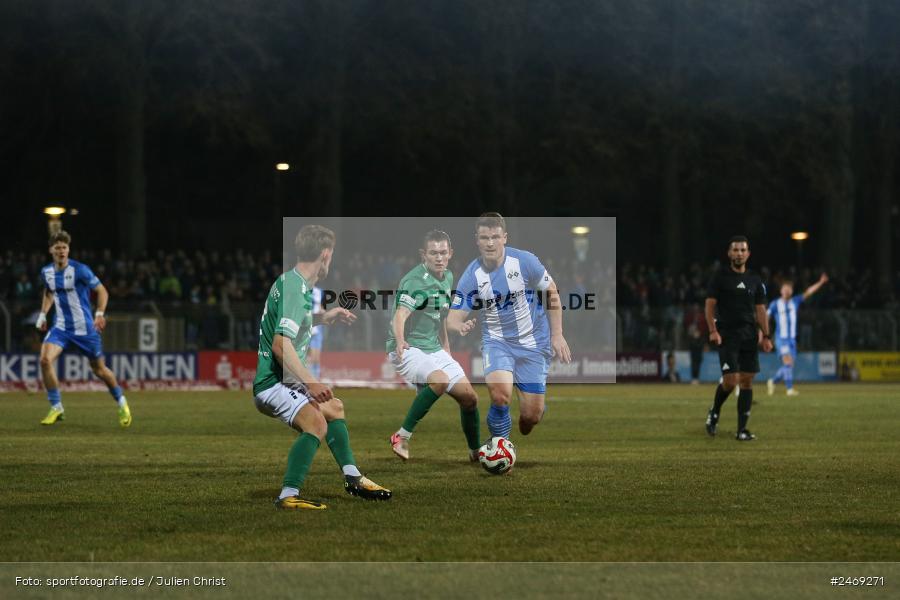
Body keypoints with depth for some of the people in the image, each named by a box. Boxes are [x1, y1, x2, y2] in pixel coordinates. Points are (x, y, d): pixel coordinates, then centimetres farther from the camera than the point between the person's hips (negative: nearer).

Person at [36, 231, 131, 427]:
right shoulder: (46, 272, 1)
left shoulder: (80, 270, -15)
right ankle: (56, 408, -9)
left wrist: (100, 314, -22)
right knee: (45, 359, -20)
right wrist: (43, 314, 12)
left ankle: (121, 403, 34)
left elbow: (102, 291, -9)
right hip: (60, 327, 4)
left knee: (99, 369, 7)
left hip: (84, 328, -4)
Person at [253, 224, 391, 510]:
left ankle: (353, 478, 33)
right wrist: (310, 382, -34)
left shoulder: (291, 282, 11)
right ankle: (289, 495, -33)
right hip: (272, 382, -11)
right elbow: (281, 345, -30)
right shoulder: (294, 289, -21)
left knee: (334, 408, 26)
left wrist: (324, 317, 35)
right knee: (316, 422, -30)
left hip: (285, 379, 11)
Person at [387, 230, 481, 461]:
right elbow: (400, 315, -35)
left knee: (469, 398, 6)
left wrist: (446, 346, 25)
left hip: (434, 349, 8)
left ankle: (476, 452, 28)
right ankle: (402, 437, -25)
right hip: (408, 350, -8)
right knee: (440, 380, -35)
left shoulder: (447, 277, 8)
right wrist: (400, 342, -53)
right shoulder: (414, 281, -20)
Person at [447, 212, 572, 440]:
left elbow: (552, 293, -2)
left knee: (531, 416, -1)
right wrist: (460, 326, -35)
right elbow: (453, 318, -10)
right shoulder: (471, 276, -11)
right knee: (500, 394, -29)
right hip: (496, 341, 0)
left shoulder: (524, 261, -14)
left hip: (533, 342, 0)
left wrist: (557, 335, -6)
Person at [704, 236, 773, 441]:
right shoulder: (720, 276, 1)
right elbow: (710, 305, -1)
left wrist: (766, 336, 4)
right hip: (727, 335, -4)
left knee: (747, 381, 0)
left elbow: (760, 309, 13)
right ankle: (714, 412, 16)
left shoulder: (755, 280, 11)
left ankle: (742, 429, 4)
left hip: (749, 335, 4)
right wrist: (713, 331, -13)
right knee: (730, 380, -13)